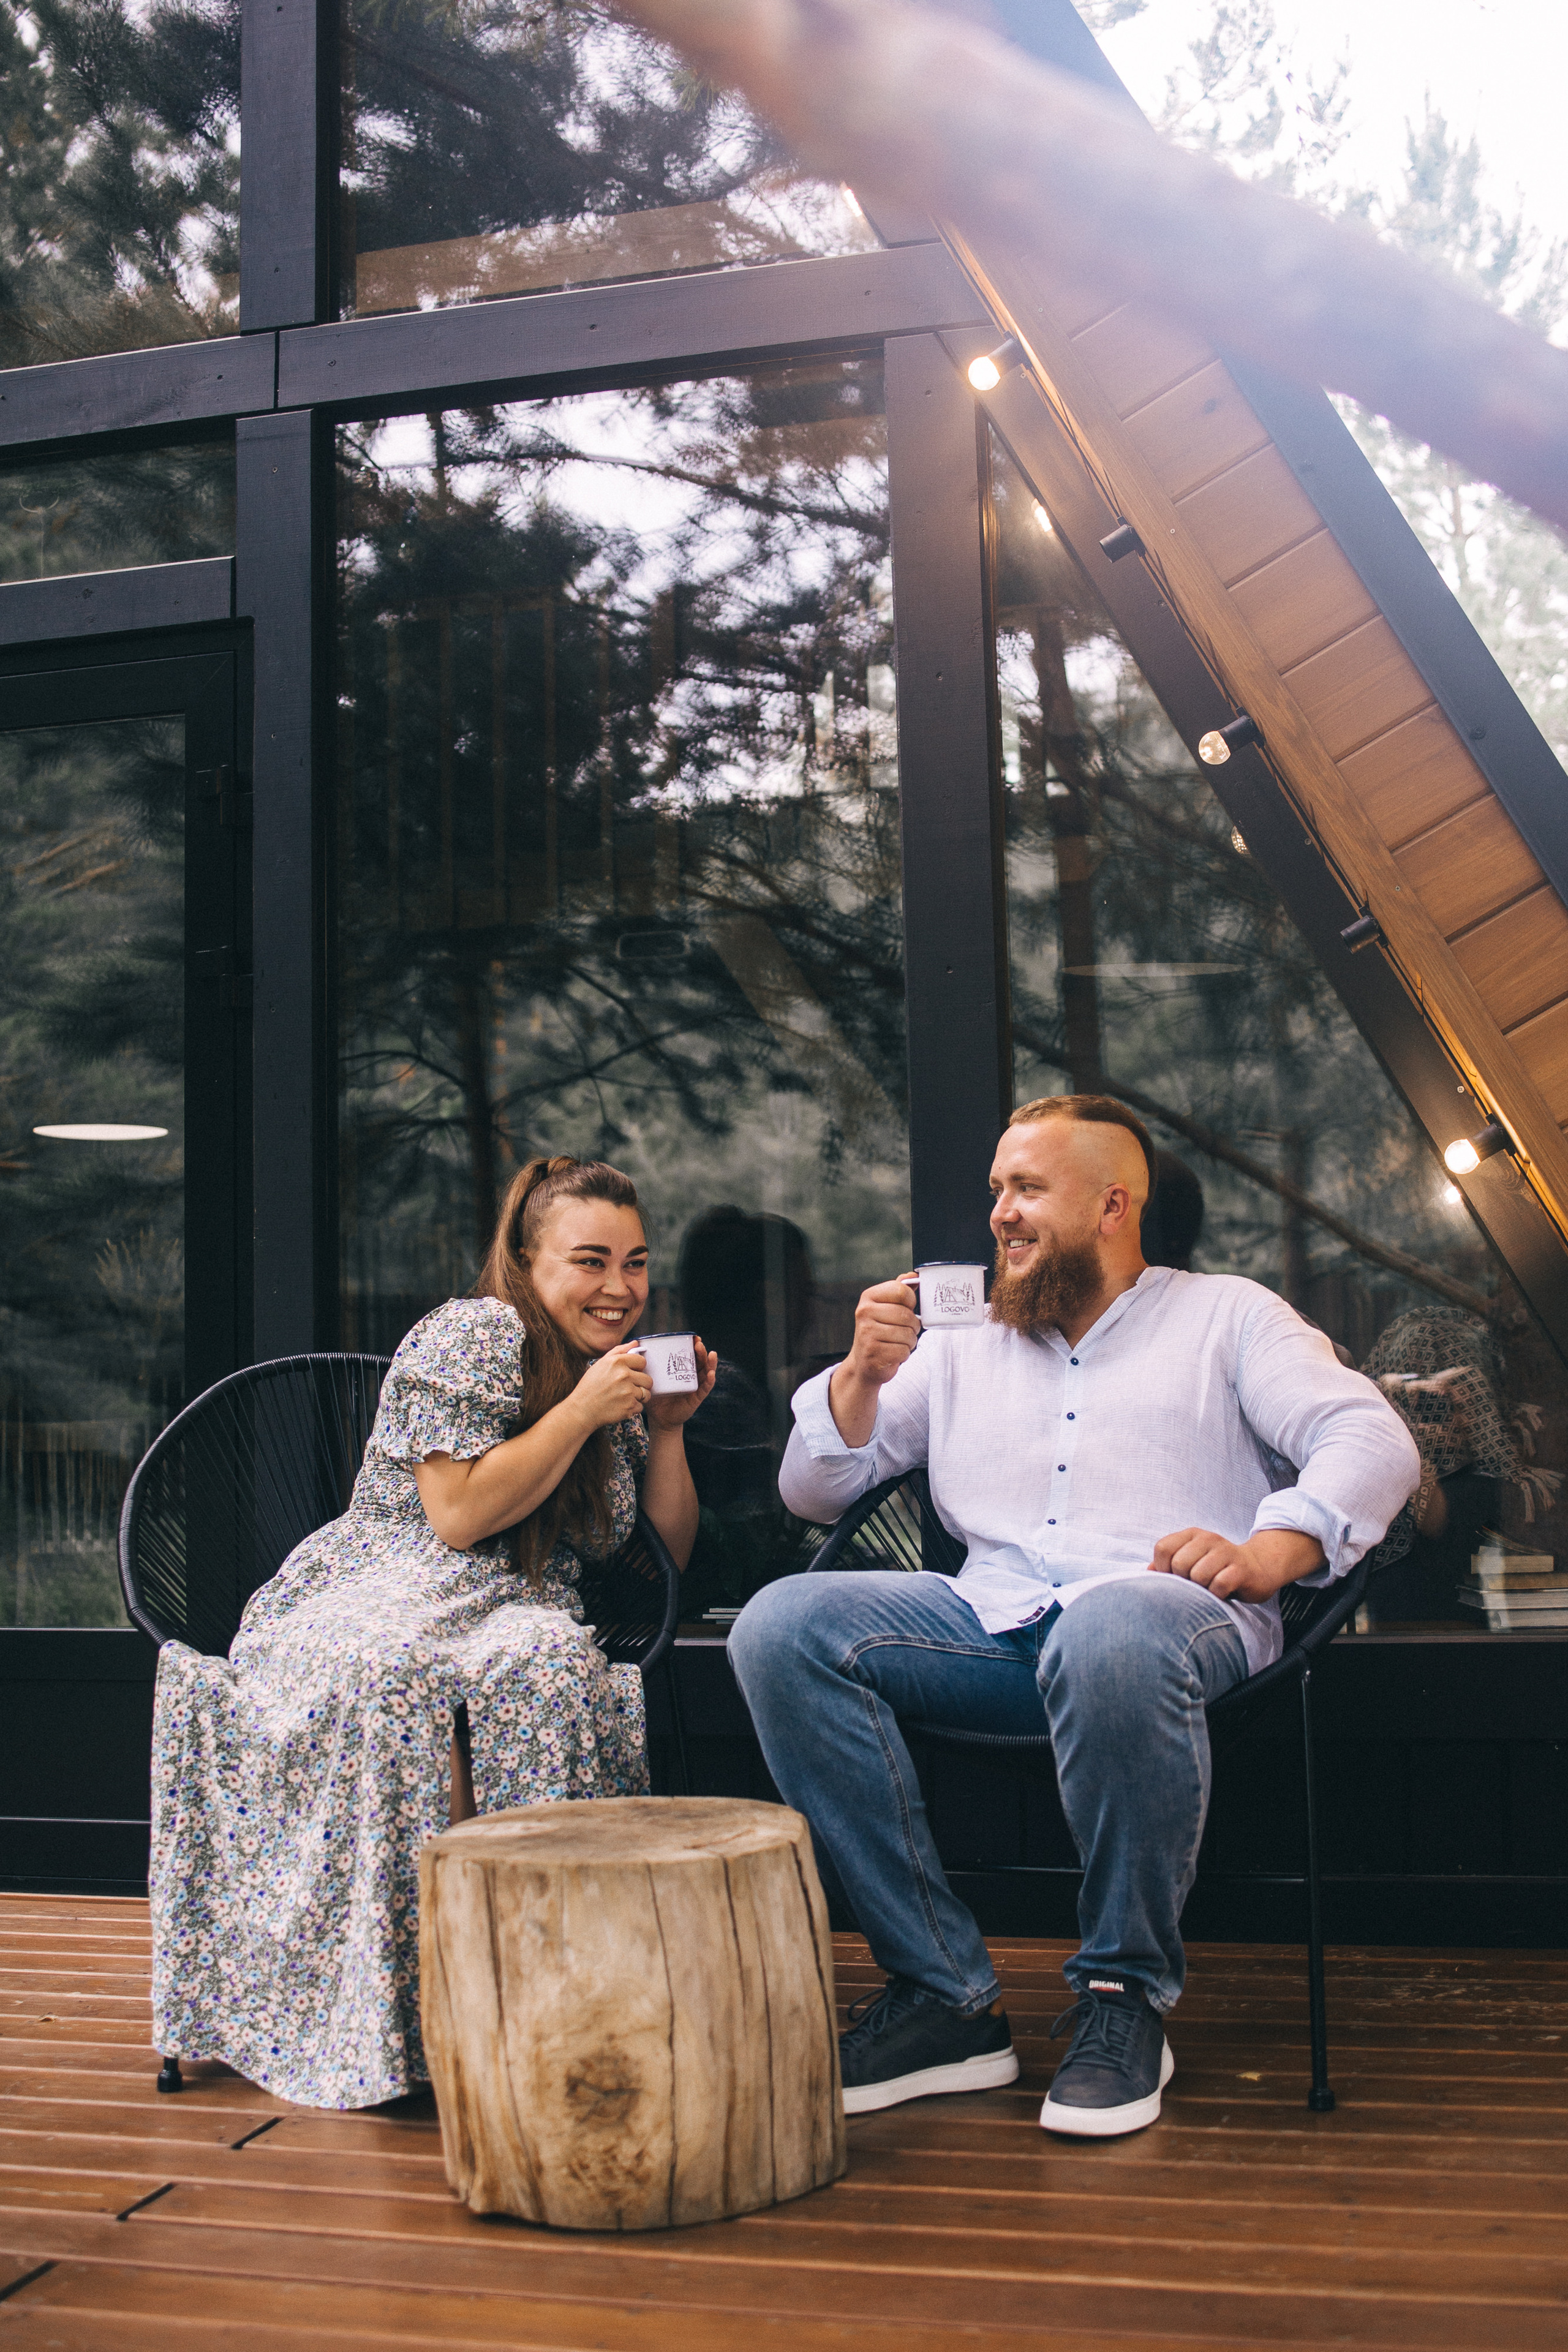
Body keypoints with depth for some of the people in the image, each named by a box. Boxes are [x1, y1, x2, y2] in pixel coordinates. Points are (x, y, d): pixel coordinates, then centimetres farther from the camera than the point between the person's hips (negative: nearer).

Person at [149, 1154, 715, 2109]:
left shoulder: (613, 1382, 17)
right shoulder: (473, 1334, -4)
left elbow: (667, 1558, 19)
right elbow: (460, 1516, -12)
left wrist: (668, 1429, 7)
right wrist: (582, 1412, -13)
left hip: (521, 1616, 5)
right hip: (384, 1600, -4)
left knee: (552, 1673, -34)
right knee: (393, 1684, -40)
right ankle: (393, 2018, -32)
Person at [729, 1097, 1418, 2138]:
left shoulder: (1227, 1315, 18)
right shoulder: (960, 1345, 28)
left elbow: (1372, 1441, 2)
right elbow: (814, 1493, 24)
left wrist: (1267, 1551, -17)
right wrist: (864, 1373, 6)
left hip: (1171, 1612, -4)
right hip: (993, 1618, 4)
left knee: (1112, 1634, -41)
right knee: (780, 1626, -23)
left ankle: (1126, 1997, -20)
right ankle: (947, 1995, -20)